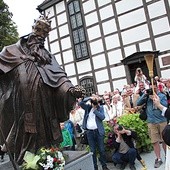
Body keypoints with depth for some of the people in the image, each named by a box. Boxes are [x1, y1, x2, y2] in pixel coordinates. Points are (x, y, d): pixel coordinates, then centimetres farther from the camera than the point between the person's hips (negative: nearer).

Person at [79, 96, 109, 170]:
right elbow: (80, 103, -10)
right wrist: (89, 98, -16)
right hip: (89, 132, 1)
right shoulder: (88, 107, 5)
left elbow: (102, 117, -11)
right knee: (93, 151, 8)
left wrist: (95, 110, -12)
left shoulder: (100, 108, 2)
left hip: (98, 131, -1)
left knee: (101, 150, 6)